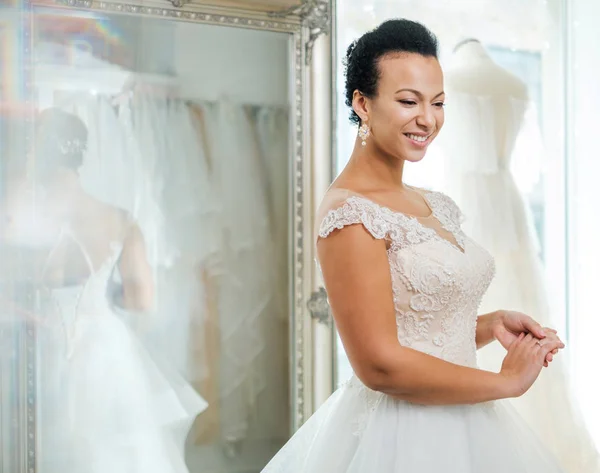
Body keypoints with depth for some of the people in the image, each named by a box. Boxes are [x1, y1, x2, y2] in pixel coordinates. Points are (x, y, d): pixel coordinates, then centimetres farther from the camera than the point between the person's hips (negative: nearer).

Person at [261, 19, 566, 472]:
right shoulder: (349, 213, -17)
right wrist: (506, 381, -13)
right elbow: (380, 365, -22)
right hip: (398, 434, -8)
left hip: (461, 425, 8)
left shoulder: (432, 205, 8)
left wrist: (492, 324, -1)